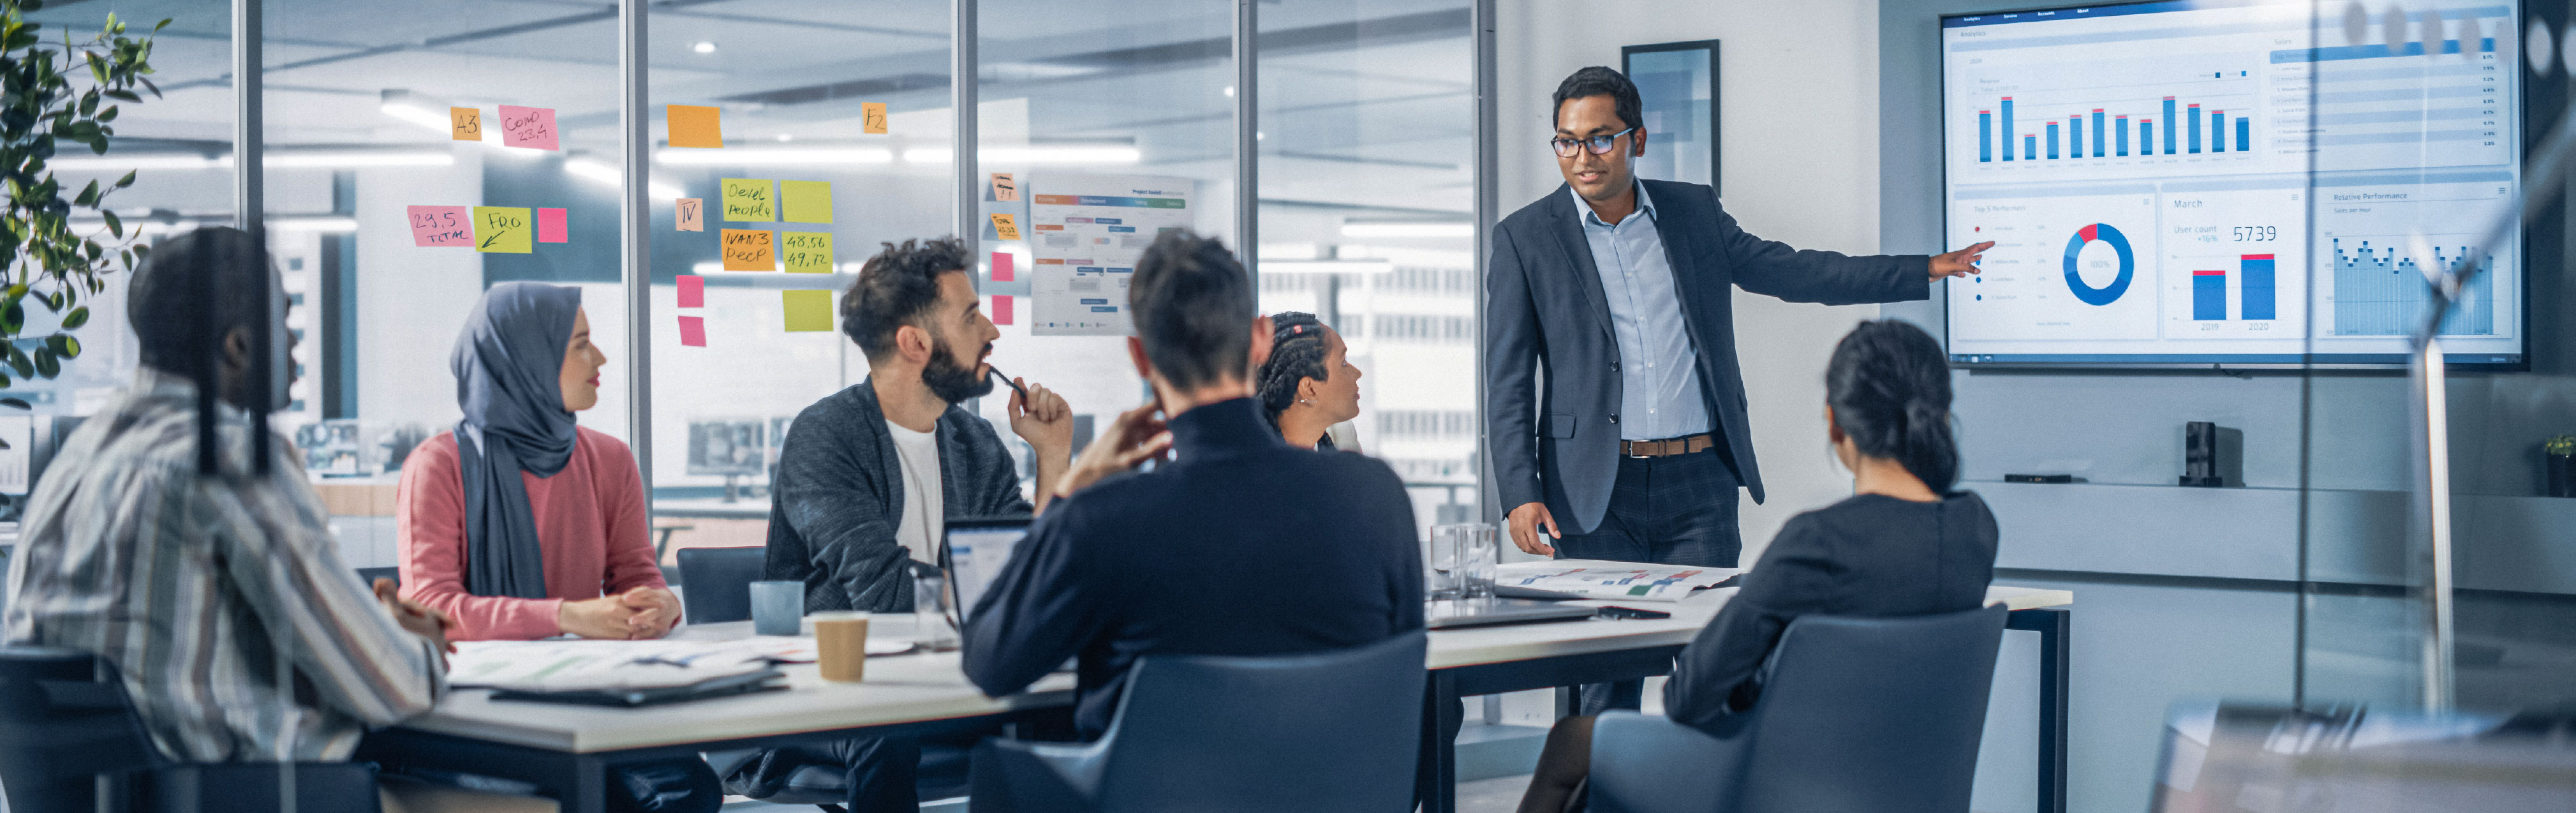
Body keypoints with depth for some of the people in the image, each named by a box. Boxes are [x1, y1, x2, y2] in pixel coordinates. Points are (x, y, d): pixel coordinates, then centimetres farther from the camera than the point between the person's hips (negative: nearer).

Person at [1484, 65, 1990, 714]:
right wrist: (1520, 495, -11)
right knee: (1607, 683, -3)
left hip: (1698, 487, 2)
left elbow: (1789, 271, 18)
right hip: (1596, 493, -2)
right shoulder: (1525, 239, 1)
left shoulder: (1694, 212, 10)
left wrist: (1925, 271, 16)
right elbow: (1507, 383, -1)